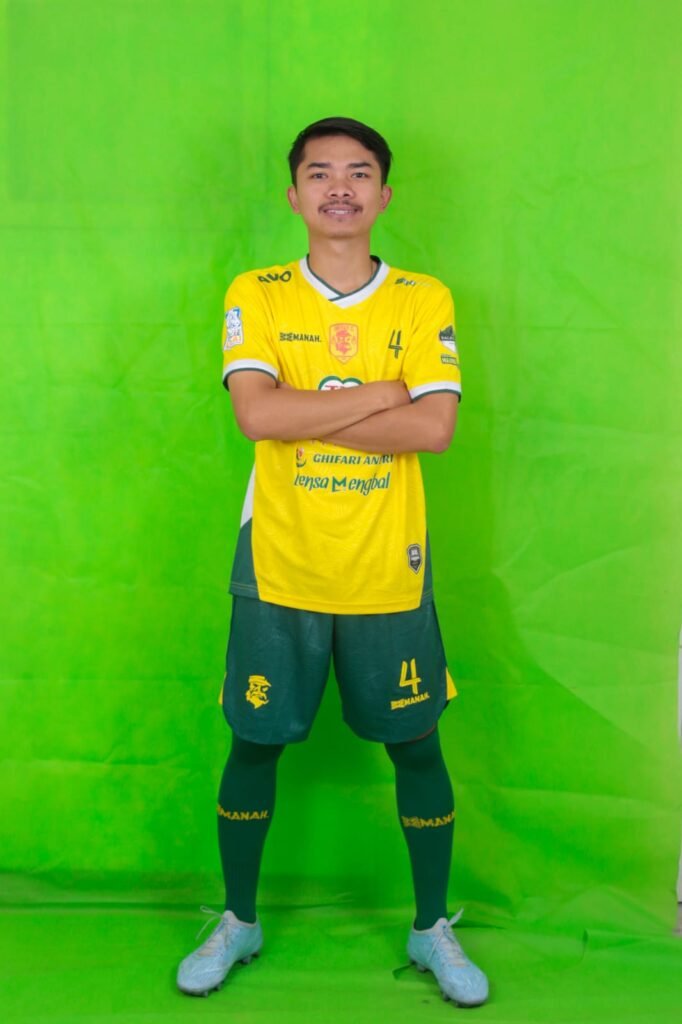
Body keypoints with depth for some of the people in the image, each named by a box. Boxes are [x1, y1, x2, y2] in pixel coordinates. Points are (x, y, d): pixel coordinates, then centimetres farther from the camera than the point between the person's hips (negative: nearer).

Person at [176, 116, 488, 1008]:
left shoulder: (424, 300, 0)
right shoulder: (257, 295, -1)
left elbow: (436, 428, -13)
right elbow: (256, 413, -17)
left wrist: (305, 415, -15)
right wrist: (380, 394, -14)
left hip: (389, 572, 0)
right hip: (279, 568, 0)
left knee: (416, 745, 10)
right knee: (254, 743, 11)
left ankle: (433, 929, 32)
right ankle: (239, 922, 34)